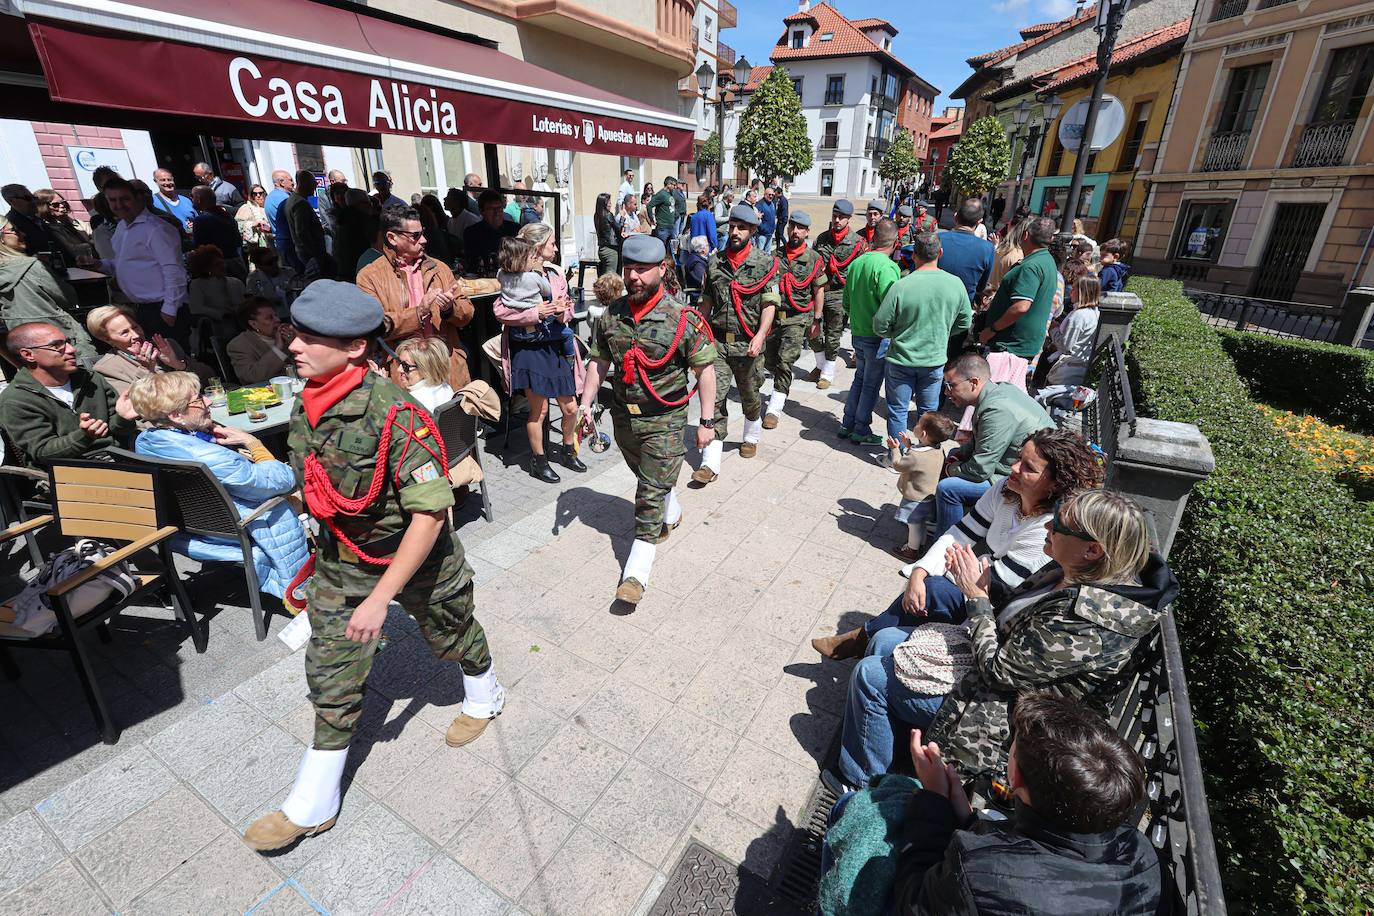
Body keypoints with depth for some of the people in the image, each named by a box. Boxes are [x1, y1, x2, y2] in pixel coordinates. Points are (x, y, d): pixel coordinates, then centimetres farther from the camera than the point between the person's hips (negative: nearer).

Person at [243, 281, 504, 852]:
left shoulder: (394, 415, -31)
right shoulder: (306, 407, -7)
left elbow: (430, 513, -30)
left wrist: (381, 598, -29)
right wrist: (325, 555, 18)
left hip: (415, 559, -6)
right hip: (342, 562, 6)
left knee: (452, 636, 20)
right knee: (330, 674, 11)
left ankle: (484, 696, 52)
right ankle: (313, 805, 29)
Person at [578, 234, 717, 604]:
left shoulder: (682, 319, -14)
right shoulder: (611, 316, 0)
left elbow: (705, 369, -10)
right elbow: (599, 362, 10)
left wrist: (706, 421, -11)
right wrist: (586, 403, 2)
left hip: (664, 421, -5)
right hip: (623, 417, 5)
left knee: (652, 491, -4)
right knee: (647, 479, 23)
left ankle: (637, 571, 4)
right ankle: (672, 515, 53)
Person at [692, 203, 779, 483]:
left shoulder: (765, 263, -3)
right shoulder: (715, 262, 6)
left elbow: (769, 304, -9)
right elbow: (706, 302, 13)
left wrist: (760, 336, -22)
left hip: (748, 345, -2)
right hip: (717, 342, 2)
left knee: (750, 395, 15)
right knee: (714, 399, -4)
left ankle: (751, 437, 43)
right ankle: (710, 463, -4)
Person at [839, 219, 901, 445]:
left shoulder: (856, 263, 4)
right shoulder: (887, 267, -19)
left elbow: (846, 303, 10)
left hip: (857, 333, 7)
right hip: (878, 337, -7)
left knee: (860, 378, 21)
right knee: (871, 385, 6)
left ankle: (847, 425, 26)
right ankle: (861, 431, 16)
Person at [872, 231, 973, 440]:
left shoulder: (901, 286, -20)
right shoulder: (956, 284, -8)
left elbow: (880, 327, -14)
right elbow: (965, 323, 4)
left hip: (901, 360, -3)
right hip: (935, 360, 3)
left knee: (898, 410, 13)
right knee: (929, 411, 18)